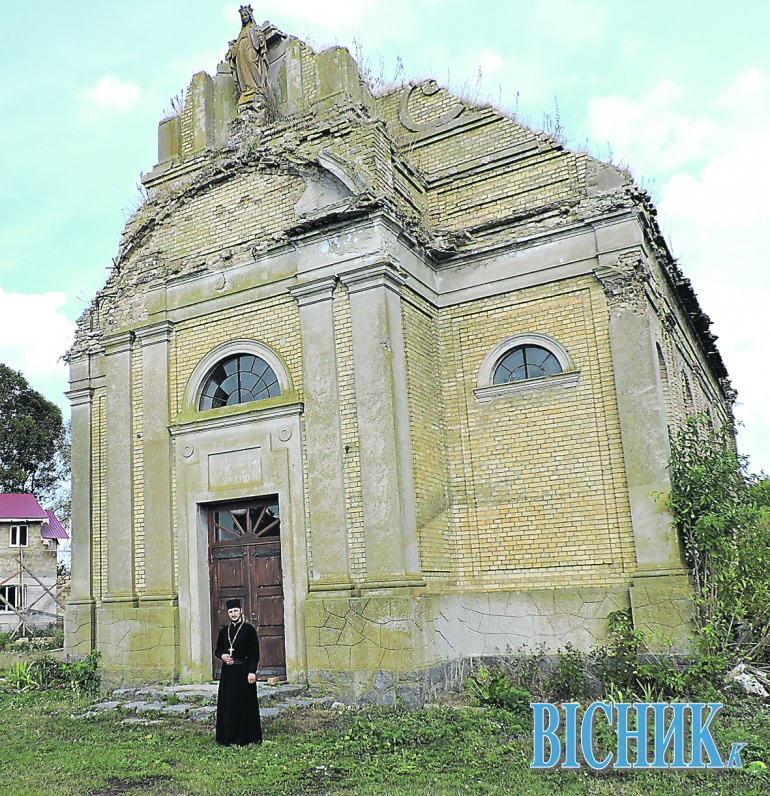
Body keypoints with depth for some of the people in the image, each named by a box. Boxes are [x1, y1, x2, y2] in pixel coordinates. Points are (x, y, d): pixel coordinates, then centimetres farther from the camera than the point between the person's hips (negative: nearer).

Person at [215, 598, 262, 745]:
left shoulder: (248, 629, -4)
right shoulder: (224, 631, 10)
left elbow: (255, 653, -6)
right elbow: (217, 650, 18)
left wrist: (252, 672, -15)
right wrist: (222, 656, -5)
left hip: (243, 671, -5)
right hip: (228, 672, 5)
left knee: (245, 703, 0)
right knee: (228, 704, 6)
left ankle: (247, 737, 9)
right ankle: (230, 737, 15)